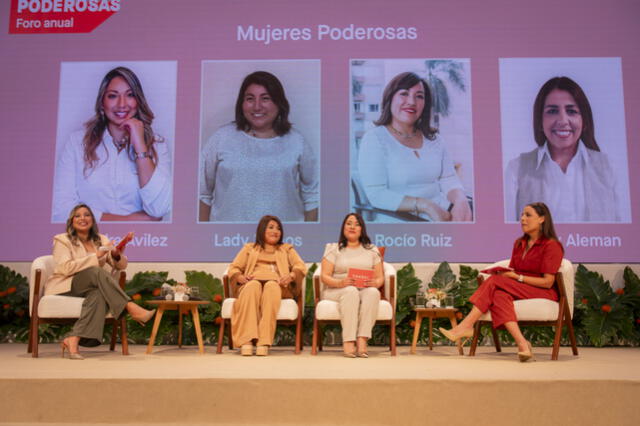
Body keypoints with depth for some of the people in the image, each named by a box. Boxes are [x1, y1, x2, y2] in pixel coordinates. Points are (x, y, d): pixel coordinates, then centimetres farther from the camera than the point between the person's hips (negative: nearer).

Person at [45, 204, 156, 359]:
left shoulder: (101, 240, 17)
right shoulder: (62, 240, 5)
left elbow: (122, 265, 10)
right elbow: (66, 268, -13)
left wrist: (117, 255, -14)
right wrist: (96, 257, -19)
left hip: (92, 289, 4)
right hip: (64, 288, -3)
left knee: (98, 295, -36)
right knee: (97, 272, -33)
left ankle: (73, 339, -43)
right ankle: (131, 308, -38)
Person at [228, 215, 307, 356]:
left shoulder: (287, 249, 31)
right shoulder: (249, 248, 31)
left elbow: (301, 267, 13)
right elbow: (233, 269, 19)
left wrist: (291, 276, -10)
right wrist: (241, 277, -6)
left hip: (277, 285, 0)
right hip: (252, 283, 0)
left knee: (271, 286, -38)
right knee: (253, 286, -38)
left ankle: (264, 341, -47)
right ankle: (247, 340, -48)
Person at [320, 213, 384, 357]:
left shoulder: (372, 250, 19)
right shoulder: (334, 249, 13)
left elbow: (380, 278, 11)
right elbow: (324, 276, 1)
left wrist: (375, 283, -14)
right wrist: (340, 283, -20)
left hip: (366, 290, 2)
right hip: (337, 290, -1)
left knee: (373, 292, -35)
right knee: (351, 291, -37)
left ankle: (362, 340, -40)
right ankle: (348, 342, -42)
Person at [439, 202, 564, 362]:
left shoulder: (552, 245, -5)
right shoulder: (519, 243, 17)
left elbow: (547, 282, -12)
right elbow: (512, 271, 17)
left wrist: (517, 277, -17)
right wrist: (503, 273, -6)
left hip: (543, 294, -6)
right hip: (517, 290, 6)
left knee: (495, 282, -29)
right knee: (499, 295, -32)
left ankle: (466, 326, -31)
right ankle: (522, 344, -42)